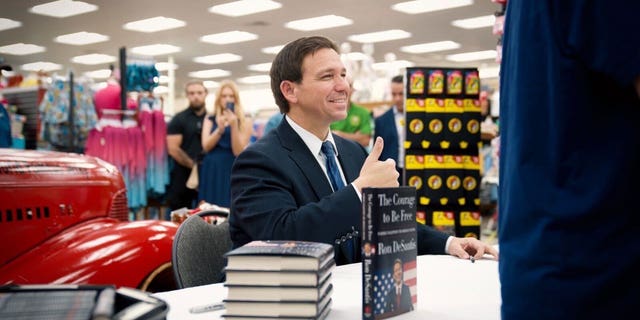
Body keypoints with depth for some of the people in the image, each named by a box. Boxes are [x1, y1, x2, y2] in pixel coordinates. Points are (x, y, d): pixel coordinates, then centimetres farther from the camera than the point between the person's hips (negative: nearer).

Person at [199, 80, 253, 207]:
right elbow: (206, 147, -3)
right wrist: (219, 129, -19)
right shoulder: (210, 120, 10)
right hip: (211, 171, 3)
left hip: (232, 172, -2)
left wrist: (234, 126, -18)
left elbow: (238, 152, -8)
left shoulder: (245, 122, 1)